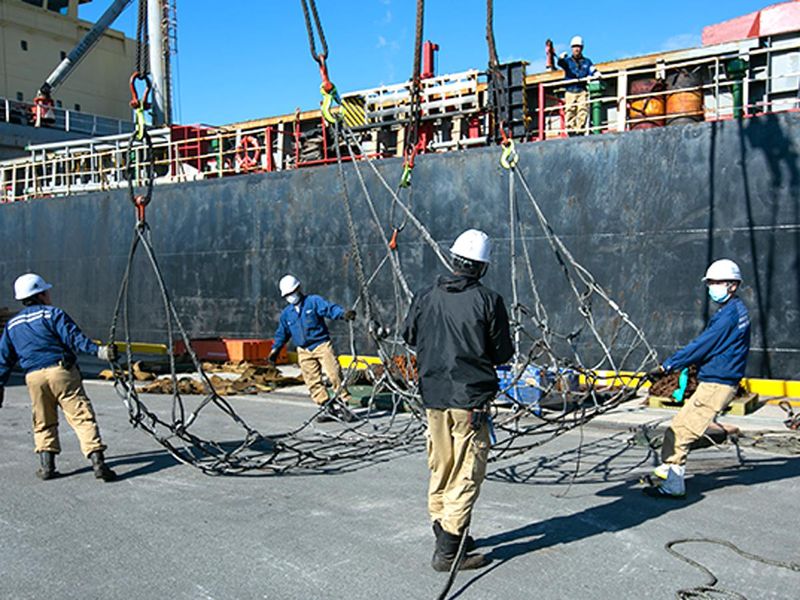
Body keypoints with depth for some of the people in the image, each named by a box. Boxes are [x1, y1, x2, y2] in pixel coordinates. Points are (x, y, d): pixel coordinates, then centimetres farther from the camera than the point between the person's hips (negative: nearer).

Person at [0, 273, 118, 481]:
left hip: (34, 377, 4)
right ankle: (97, 460, -14)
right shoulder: (53, 314, 2)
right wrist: (98, 351, -21)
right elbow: (75, 338, -13)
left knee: (43, 423, 18)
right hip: (61, 371, -4)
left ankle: (46, 465, 13)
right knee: (82, 417, -6)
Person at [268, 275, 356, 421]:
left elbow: (329, 308, -17)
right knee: (313, 382, -3)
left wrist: (343, 313, -36)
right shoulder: (286, 314, 14)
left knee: (334, 374, -13)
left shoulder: (314, 301, -1)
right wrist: (275, 349, 17)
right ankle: (329, 408, 1)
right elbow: (281, 333, 24)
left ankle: (343, 403, -4)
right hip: (304, 352, 4)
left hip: (322, 345, -4)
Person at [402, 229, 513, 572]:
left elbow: (409, 337, 15)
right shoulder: (488, 301, -11)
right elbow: (502, 354, -6)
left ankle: (445, 534, 30)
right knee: (467, 474, 2)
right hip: (471, 400, -5)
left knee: (440, 469, 17)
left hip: (433, 397, 5)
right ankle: (448, 551, 3)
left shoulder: (426, 298, 1)